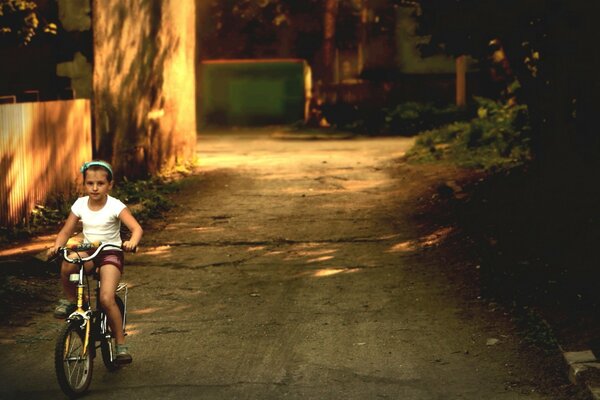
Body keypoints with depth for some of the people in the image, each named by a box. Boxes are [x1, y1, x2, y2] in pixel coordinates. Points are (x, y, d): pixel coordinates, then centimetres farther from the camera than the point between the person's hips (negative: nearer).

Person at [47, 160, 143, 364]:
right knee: (68, 264, -33)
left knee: (107, 299, -22)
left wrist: (132, 241, -42)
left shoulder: (115, 206, -11)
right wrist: (56, 246, -13)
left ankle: (121, 344, -7)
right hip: (87, 253, 3)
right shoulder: (80, 204, 1)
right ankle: (70, 300, -4)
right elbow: (66, 232, 6)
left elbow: (136, 227, -20)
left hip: (110, 253, -3)